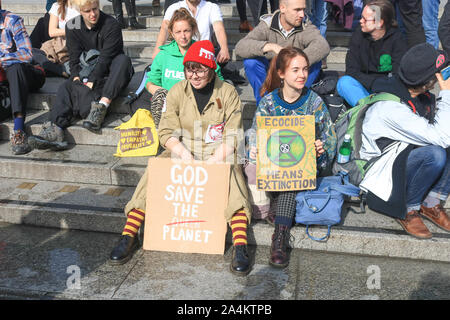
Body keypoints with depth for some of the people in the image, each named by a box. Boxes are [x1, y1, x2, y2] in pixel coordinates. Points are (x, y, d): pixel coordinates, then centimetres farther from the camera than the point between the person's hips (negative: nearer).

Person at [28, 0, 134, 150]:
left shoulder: (111, 25, -12)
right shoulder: (72, 27, 2)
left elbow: (105, 58, -19)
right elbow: (74, 59, 0)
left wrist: (91, 81, -26)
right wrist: (76, 77, -20)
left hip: (110, 74, -3)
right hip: (87, 73, 3)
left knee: (123, 59, -35)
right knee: (67, 86, -26)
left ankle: (101, 106, -48)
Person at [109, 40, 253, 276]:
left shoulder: (228, 93, -2)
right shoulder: (177, 92, 3)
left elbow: (232, 137, -6)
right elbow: (166, 133, -2)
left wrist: (212, 163, -21)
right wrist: (187, 158, -19)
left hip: (218, 156, -2)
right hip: (182, 153, 2)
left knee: (232, 174, -33)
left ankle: (240, 247, -37)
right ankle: (129, 237, -19)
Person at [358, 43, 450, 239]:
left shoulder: (420, 95, -2)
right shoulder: (392, 107, -30)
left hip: (406, 153, 9)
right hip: (381, 169, -9)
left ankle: (431, 204, -1)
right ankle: (407, 210, -9)